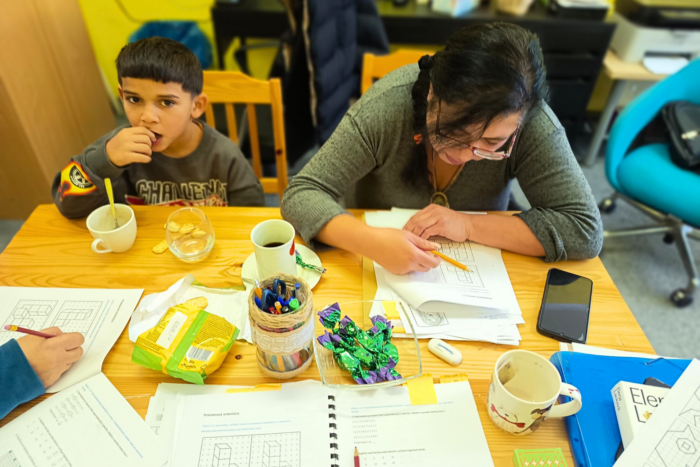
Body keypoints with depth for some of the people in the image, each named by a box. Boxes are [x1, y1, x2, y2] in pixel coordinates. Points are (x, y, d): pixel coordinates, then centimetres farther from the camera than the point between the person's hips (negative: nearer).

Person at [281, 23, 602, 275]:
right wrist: (371, 241, -38)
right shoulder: (385, 107, -22)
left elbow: (586, 230, -17)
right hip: (376, 274, -1)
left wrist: (468, 226, -26)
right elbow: (301, 195, -21)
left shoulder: (532, 124, -19)